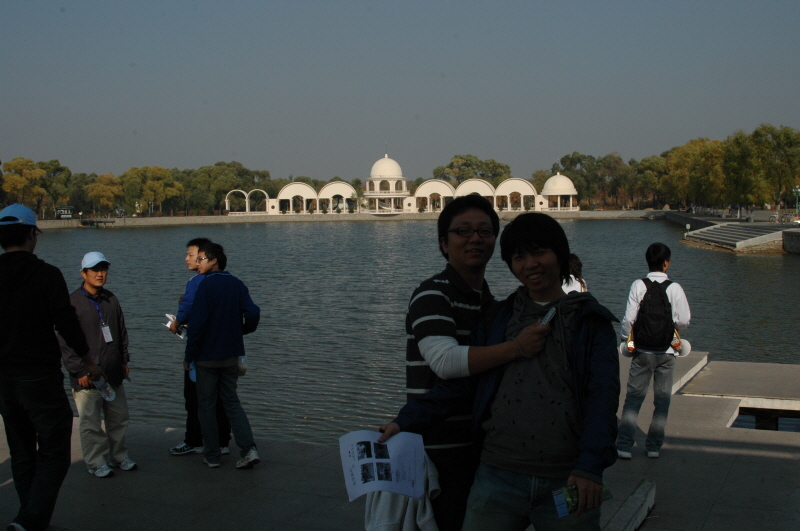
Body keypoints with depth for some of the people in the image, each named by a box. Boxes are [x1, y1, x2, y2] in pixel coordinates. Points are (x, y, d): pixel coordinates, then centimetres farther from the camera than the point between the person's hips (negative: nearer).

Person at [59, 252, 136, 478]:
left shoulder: (111, 300, 10)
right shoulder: (72, 302, -9)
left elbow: (121, 332, 19)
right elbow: (65, 342, -10)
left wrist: (124, 360, 15)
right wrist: (79, 371, -12)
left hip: (113, 374, 6)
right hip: (87, 376, -6)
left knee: (119, 417, 13)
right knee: (90, 423, 2)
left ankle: (118, 456, 27)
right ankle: (96, 462, 14)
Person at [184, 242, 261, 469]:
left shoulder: (205, 285, -13)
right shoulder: (237, 284, 2)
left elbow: (197, 323, -16)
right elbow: (253, 313, -6)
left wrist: (189, 356, -9)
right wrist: (242, 330, 14)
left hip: (207, 356, -5)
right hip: (231, 355, 5)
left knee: (206, 405, 9)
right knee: (232, 401, 13)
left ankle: (212, 455, 14)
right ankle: (248, 448, -2)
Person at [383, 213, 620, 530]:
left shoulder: (591, 323, 6)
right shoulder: (499, 318, 14)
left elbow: (602, 397, -5)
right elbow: (459, 381, 9)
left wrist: (590, 465, -18)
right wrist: (407, 421, -2)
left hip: (567, 483, -1)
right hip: (498, 477, 2)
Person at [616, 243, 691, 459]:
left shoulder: (638, 286, -8)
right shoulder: (674, 288, -8)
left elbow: (629, 318, -9)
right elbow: (684, 320, -8)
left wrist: (625, 338, 9)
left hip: (642, 351, 0)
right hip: (666, 351, 0)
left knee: (633, 397, 7)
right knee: (662, 400, 12)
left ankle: (624, 444, 3)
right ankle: (654, 445, 17)